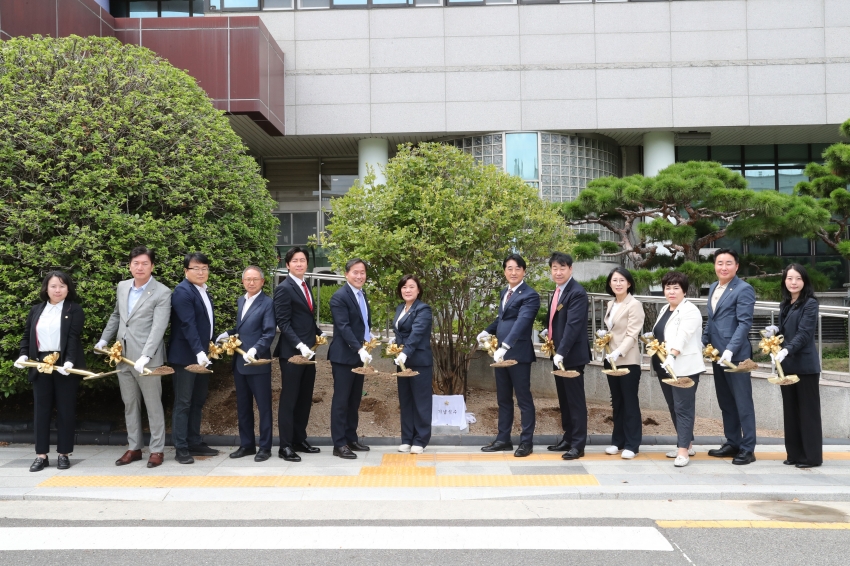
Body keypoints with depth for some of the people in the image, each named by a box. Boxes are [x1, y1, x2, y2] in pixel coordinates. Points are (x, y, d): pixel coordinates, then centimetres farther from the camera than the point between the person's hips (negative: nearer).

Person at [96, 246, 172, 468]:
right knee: (130, 405, 13)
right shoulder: (122, 287, 10)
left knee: (153, 406, 3)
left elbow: (158, 328, -19)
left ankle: (157, 450, 13)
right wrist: (103, 339, 19)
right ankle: (134, 448, 23)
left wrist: (145, 357, -26)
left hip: (147, 360, -6)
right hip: (122, 357, 6)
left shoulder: (162, 293, -11)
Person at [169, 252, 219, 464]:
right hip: (185, 356, -9)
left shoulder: (203, 291, 13)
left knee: (198, 401, 14)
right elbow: (188, 325, -25)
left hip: (201, 355, 9)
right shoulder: (182, 292, -15)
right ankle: (181, 448, 5)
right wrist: (199, 352, -32)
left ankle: (195, 443, 23)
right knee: (183, 403, -2)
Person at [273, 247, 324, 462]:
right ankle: (285, 446, 4)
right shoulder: (284, 288, -9)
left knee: (305, 399, 12)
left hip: (308, 352, 8)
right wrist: (299, 345, -23)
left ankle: (300, 440, 21)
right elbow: (283, 323, -15)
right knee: (289, 399, -2)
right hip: (291, 353, -8)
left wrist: (319, 333, 8)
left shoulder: (306, 287, 16)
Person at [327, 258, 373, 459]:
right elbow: (344, 327, -23)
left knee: (354, 400, 13)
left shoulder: (362, 294, 13)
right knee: (341, 400, -3)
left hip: (359, 355, 8)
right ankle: (339, 444, 1)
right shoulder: (340, 297, -14)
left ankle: (351, 438, 22)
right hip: (344, 355, -8)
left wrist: (369, 336, 4)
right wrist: (360, 349, -30)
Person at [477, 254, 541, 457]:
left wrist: (505, 347, -36)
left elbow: (521, 322, -26)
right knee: (503, 399, 15)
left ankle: (526, 442, 11)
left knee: (524, 399, 2)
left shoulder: (530, 295, -12)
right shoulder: (504, 293, 15)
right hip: (500, 353, 8)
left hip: (518, 354, -8)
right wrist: (487, 331, 17)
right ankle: (503, 439, 25)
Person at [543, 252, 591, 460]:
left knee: (575, 400, -1)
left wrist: (561, 353, -29)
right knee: (564, 399, 16)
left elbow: (573, 325, -24)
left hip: (572, 355, -9)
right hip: (558, 354, 9)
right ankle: (568, 439, 27)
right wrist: (548, 332, 9)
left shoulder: (577, 293, -16)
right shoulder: (558, 291, 12)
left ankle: (578, 445, 6)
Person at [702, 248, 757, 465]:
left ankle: (747, 449, 7)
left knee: (742, 402, 0)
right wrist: (703, 343, 12)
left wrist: (730, 350, -24)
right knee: (725, 402, 15)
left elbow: (745, 323, -17)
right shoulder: (713, 288, 14)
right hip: (716, 353, 8)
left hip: (735, 355, -8)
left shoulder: (744, 289, -10)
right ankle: (732, 443, 25)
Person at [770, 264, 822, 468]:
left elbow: (804, 333, -18)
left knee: (808, 410, 0)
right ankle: (794, 453, 18)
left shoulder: (810, 304, -8)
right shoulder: (785, 304, 13)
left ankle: (812, 456, 7)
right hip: (787, 365, 7)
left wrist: (786, 350, -31)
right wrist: (775, 331, -1)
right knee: (790, 410, 10)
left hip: (805, 365, -7)